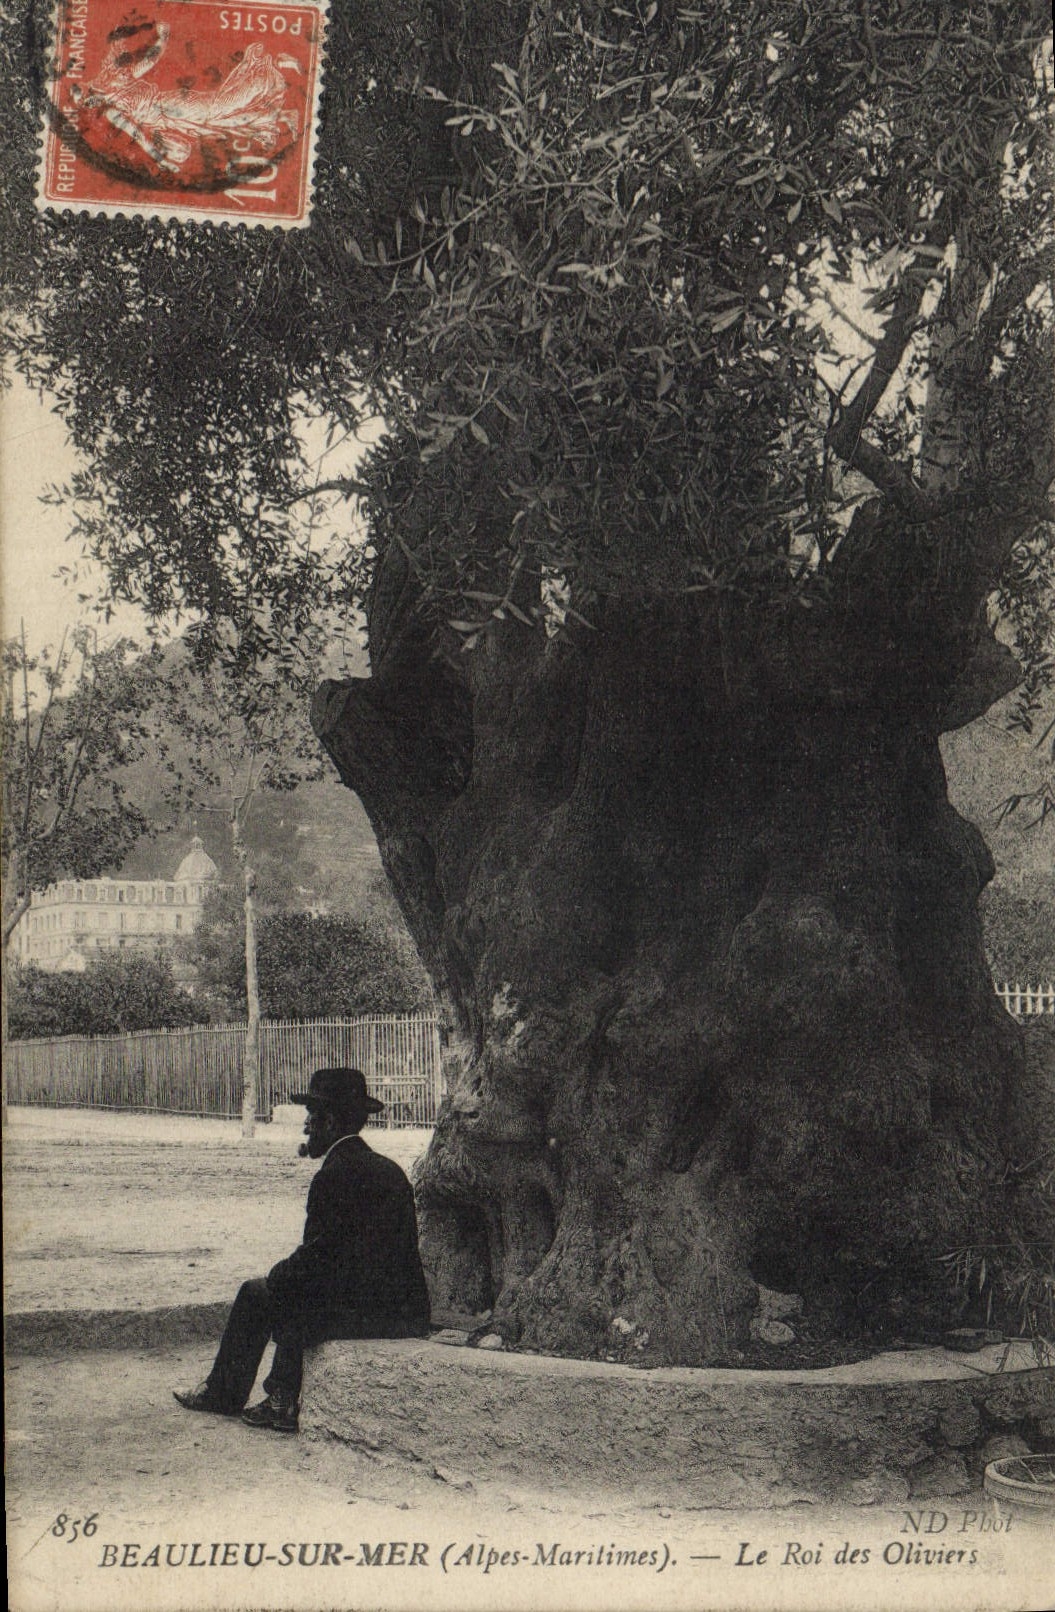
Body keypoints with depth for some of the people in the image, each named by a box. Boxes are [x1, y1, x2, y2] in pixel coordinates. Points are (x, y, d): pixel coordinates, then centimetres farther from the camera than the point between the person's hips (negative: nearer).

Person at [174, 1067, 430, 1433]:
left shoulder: (335, 1175, -14)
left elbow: (314, 1259, -13)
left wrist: (273, 1278, 7)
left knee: (257, 1294, 10)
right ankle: (282, 1402, 27)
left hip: (365, 1313, -8)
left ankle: (224, 1394, 26)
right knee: (290, 1292, 25)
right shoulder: (388, 1168, 13)